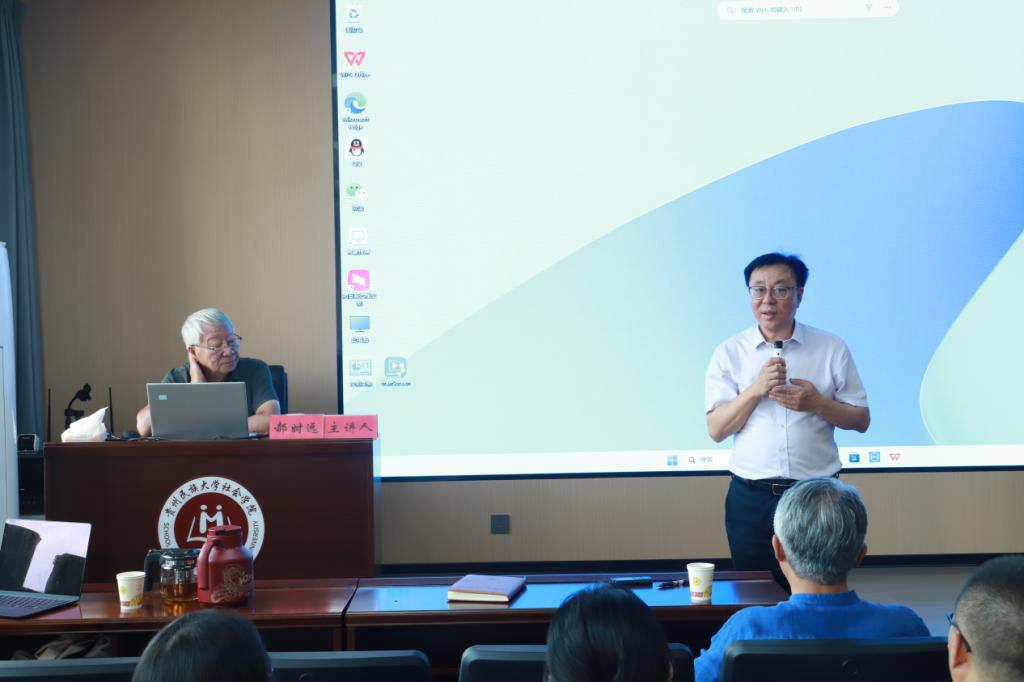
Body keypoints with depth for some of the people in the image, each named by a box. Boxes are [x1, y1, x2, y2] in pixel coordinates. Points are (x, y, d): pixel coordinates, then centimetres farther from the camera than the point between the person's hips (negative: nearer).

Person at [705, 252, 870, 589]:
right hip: (751, 498, 0)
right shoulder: (729, 353, 2)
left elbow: (861, 420, 4)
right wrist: (756, 389, -17)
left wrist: (816, 403, -13)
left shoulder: (832, 349, 2)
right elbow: (716, 429, -3)